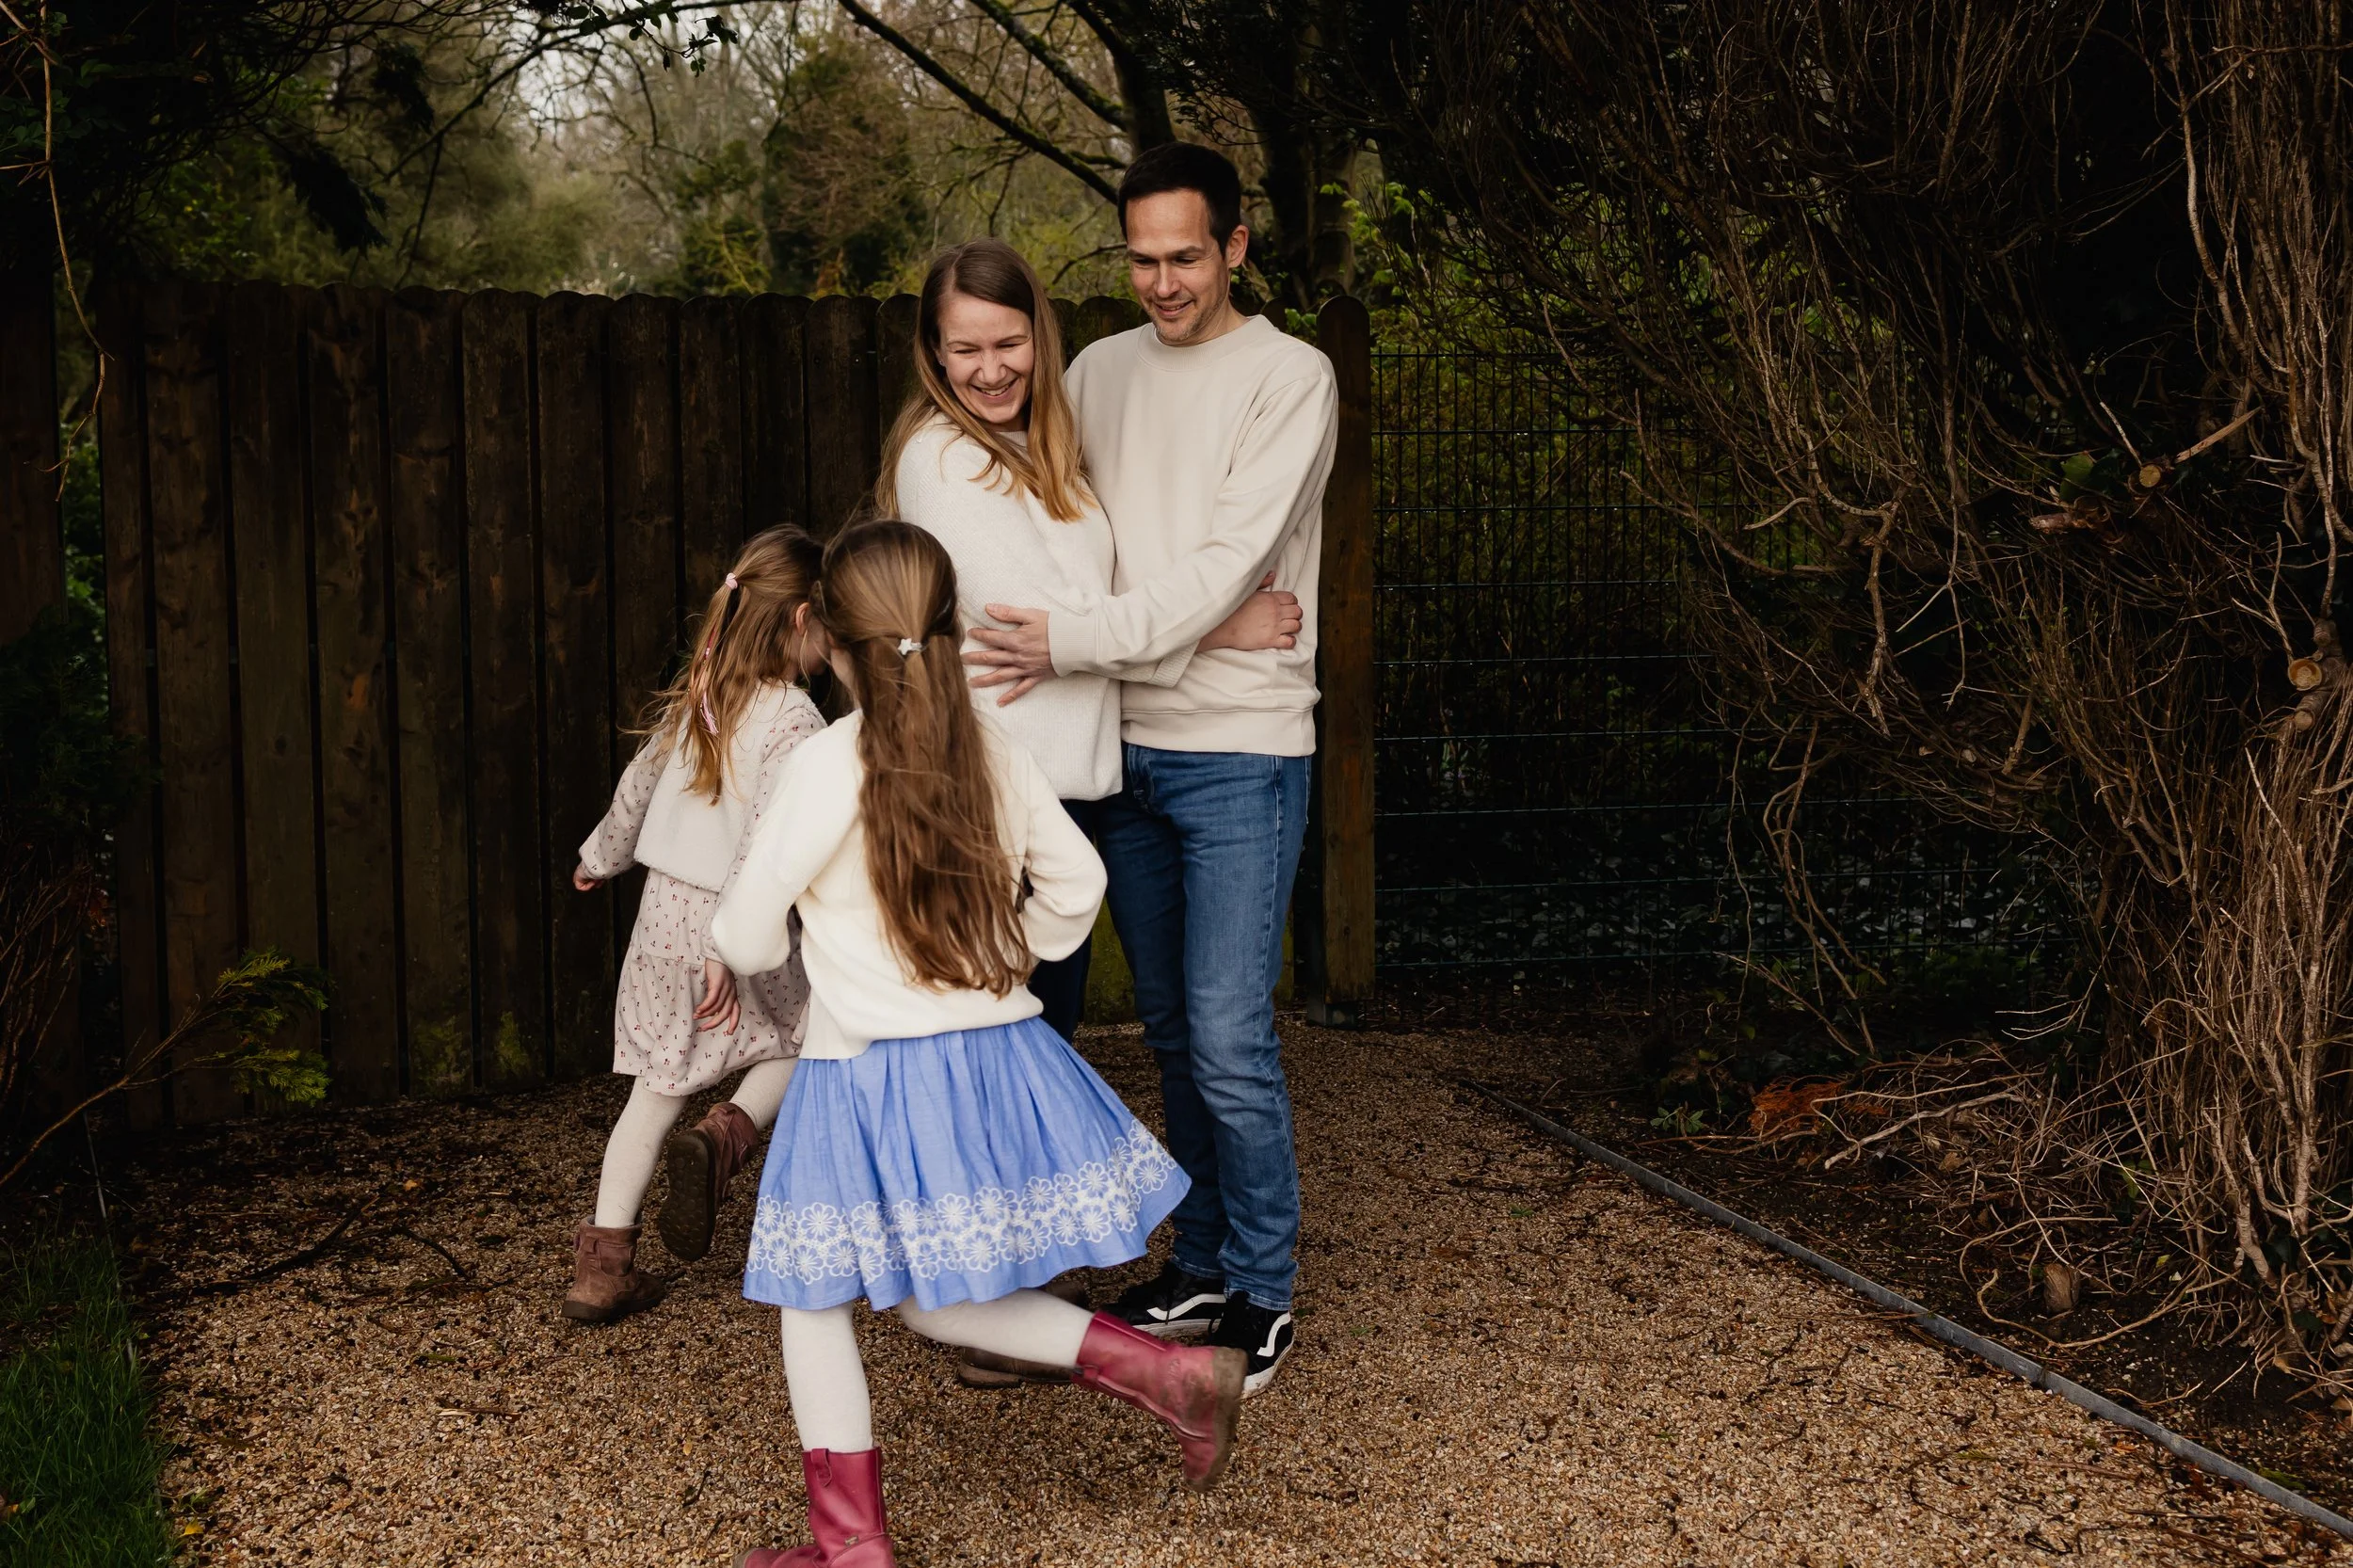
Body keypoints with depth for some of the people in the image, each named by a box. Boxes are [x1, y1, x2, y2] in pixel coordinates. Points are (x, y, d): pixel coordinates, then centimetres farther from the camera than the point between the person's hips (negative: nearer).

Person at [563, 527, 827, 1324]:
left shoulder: (696, 697, 7)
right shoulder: (793, 719, -14)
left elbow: (637, 787, 20)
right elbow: (767, 840, -22)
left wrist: (601, 857, 37)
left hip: (663, 906, 6)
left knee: (656, 1087, 12)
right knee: (794, 1043, 19)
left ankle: (601, 1263, 11)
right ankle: (723, 1137, -9)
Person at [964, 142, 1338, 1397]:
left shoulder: (1288, 377, -7)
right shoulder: (1101, 372, 10)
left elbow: (1225, 564, -16)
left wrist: (1074, 642, -22)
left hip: (1240, 751, -5)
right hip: (1126, 744, 6)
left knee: (1229, 1038, -7)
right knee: (1171, 1029, 14)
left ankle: (1262, 1298, 8)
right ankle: (1201, 1264, 28)